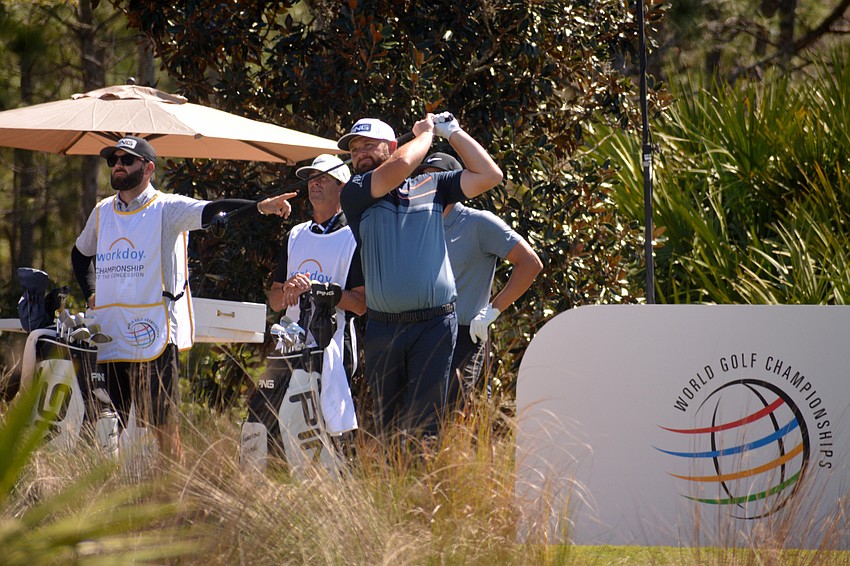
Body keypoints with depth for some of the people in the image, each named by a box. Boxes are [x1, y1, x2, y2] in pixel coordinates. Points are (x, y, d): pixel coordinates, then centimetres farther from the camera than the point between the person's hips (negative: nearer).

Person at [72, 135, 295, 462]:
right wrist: (90, 295, 20)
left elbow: (213, 212, -17)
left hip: (154, 335, -5)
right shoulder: (102, 212, 16)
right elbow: (81, 253, 34)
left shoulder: (167, 209, -1)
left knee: (163, 424, -5)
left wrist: (259, 207, -33)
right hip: (108, 336, 5)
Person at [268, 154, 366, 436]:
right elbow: (274, 302, 19)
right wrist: (288, 288, -4)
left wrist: (316, 288, -17)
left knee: (332, 428, -14)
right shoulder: (296, 235, 20)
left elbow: (360, 304, -8)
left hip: (332, 342, -6)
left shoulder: (354, 238, 0)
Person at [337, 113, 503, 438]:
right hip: (382, 328, 1)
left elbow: (489, 176, 7)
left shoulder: (431, 186, 12)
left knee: (423, 424, -9)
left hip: (434, 325, -1)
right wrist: (425, 133, 5)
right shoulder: (354, 194, 5)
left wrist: (452, 133, 10)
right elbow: (398, 167, -12)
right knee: (385, 425, 7)